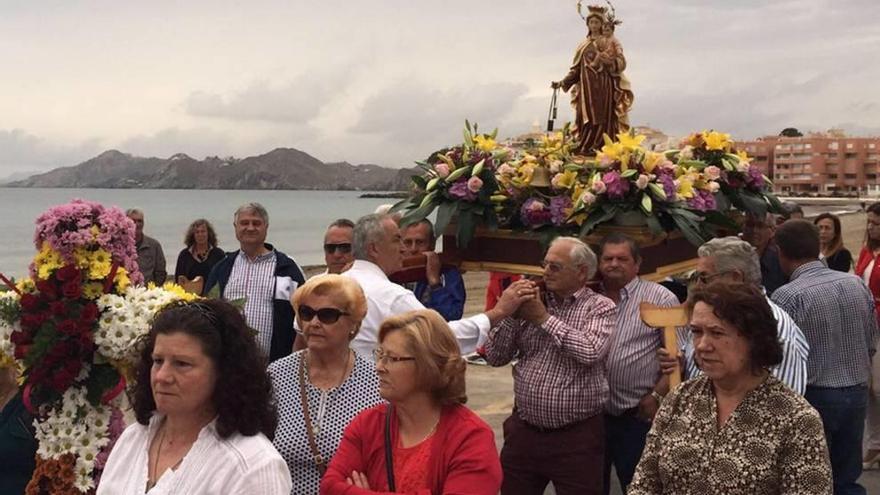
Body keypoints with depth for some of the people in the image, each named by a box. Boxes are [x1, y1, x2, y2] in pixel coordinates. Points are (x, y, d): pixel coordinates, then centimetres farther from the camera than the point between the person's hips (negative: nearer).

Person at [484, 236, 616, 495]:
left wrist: (544, 317, -12)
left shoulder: (600, 307, -1)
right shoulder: (532, 302, 8)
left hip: (576, 436, -3)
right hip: (524, 430, 4)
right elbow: (495, 357, 4)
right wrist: (511, 312, -9)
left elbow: (591, 352, -21)